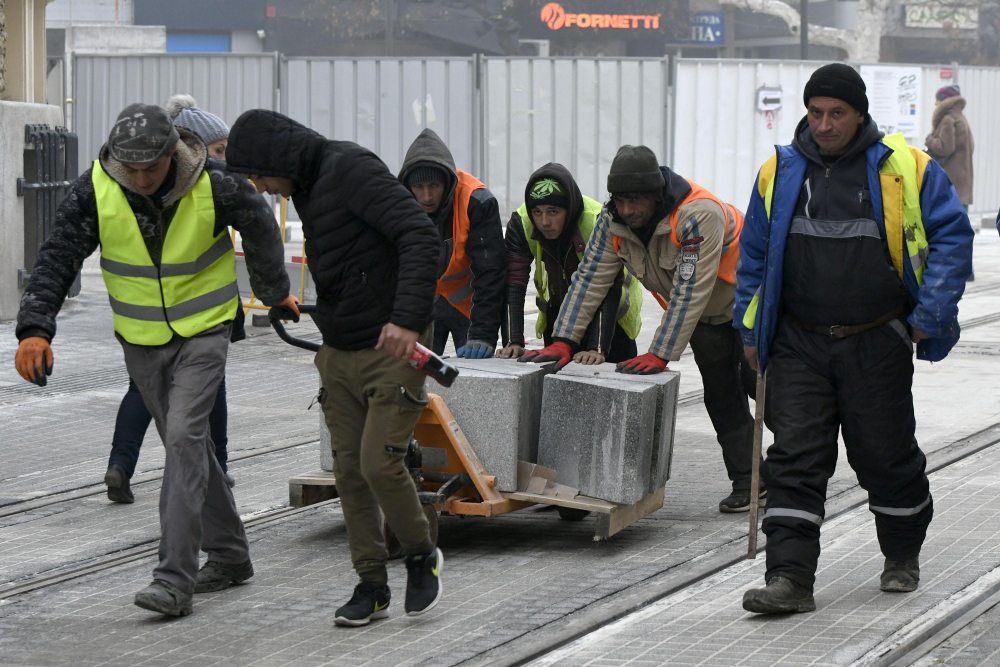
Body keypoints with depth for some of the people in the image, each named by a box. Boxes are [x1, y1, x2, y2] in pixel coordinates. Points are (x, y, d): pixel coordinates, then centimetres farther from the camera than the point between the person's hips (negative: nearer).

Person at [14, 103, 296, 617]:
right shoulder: (95, 189, -15)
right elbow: (57, 259, -15)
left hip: (203, 331, -4)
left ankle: (174, 578, -20)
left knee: (185, 437, -17)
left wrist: (274, 291, 18)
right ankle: (229, 555, 29)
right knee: (188, 444, 13)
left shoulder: (215, 184, -18)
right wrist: (35, 326, -30)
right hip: (140, 339, 4)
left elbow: (260, 229, 2)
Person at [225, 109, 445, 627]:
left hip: (393, 347, -9)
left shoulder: (352, 169, -17)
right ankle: (371, 585, 14)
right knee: (350, 470, 6)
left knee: (379, 463, -12)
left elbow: (420, 237, -27)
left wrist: (407, 317, -35)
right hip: (338, 352, 9)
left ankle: (422, 556, 12)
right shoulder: (307, 188, 12)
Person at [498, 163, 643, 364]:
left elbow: (608, 289, -35)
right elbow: (513, 283, -25)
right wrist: (514, 342, -34)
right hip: (558, 310, 3)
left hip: (611, 314, -3)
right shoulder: (521, 223, -23)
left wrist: (598, 348, -43)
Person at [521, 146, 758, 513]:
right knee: (720, 395, 6)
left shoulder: (699, 215, -38)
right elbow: (590, 278, -15)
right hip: (704, 317, 6)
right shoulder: (613, 221, -17)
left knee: (762, 386, -4)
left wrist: (660, 355, -39)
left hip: (748, 305, -6)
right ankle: (747, 482, 17)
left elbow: (689, 291, -38)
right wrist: (563, 341, -24)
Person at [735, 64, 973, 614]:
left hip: (877, 344, -2)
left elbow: (952, 235, 1)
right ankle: (789, 578, -8)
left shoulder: (907, 169, -3)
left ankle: (903, 556, 32)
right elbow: (754, 255, 16)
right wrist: (750, 328, 11)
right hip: (798, 343, 2)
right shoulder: (779, 173, 6)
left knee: (886, 454, 9)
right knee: (794, 457, -7)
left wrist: (930, 314, -5)